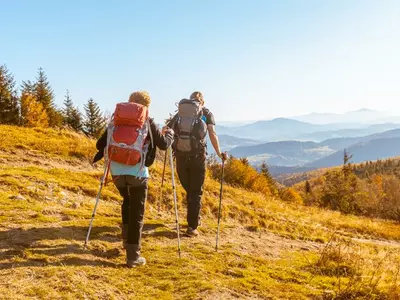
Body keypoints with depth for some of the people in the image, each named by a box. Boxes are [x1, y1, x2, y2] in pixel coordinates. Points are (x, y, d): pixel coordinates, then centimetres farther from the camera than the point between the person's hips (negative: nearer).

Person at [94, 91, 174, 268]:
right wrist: (170, 134, 27)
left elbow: (100, 145, 10)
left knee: (127, 202, 30)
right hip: (137, 172, -4)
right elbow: (163, 144, 7)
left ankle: (127, 239, 35)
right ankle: (133, 256, 3)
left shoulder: (116, 120, 11)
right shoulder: (148, 122, 2)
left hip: (117, 171, 4)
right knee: (137, 212, 4)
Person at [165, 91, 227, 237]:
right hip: (198, 156, -3)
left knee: (189, 190, 20)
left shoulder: (180, 113, 16)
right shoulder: (207, 113, 9)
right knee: (196, 192, 8)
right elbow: (212, 134, -5)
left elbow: (164, 130, 9)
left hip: (180, 155, 3)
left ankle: (194, 218, 35)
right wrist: (219, 153, -1)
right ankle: (192, 227, 3)